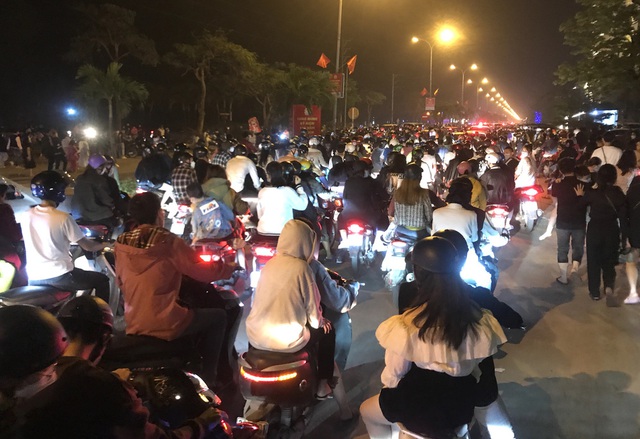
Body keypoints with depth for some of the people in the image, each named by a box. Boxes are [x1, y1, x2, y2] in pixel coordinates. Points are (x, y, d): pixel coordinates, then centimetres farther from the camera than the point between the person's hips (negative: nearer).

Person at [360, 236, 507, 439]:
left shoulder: (407, 325, -26)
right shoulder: (478, 318, -14)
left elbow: (392, 378, -11)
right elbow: (476, 367, 1)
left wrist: (388, 384, 11)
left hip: (423, 407, -4)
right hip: (464, 404, 5)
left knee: (367, 410, 25)